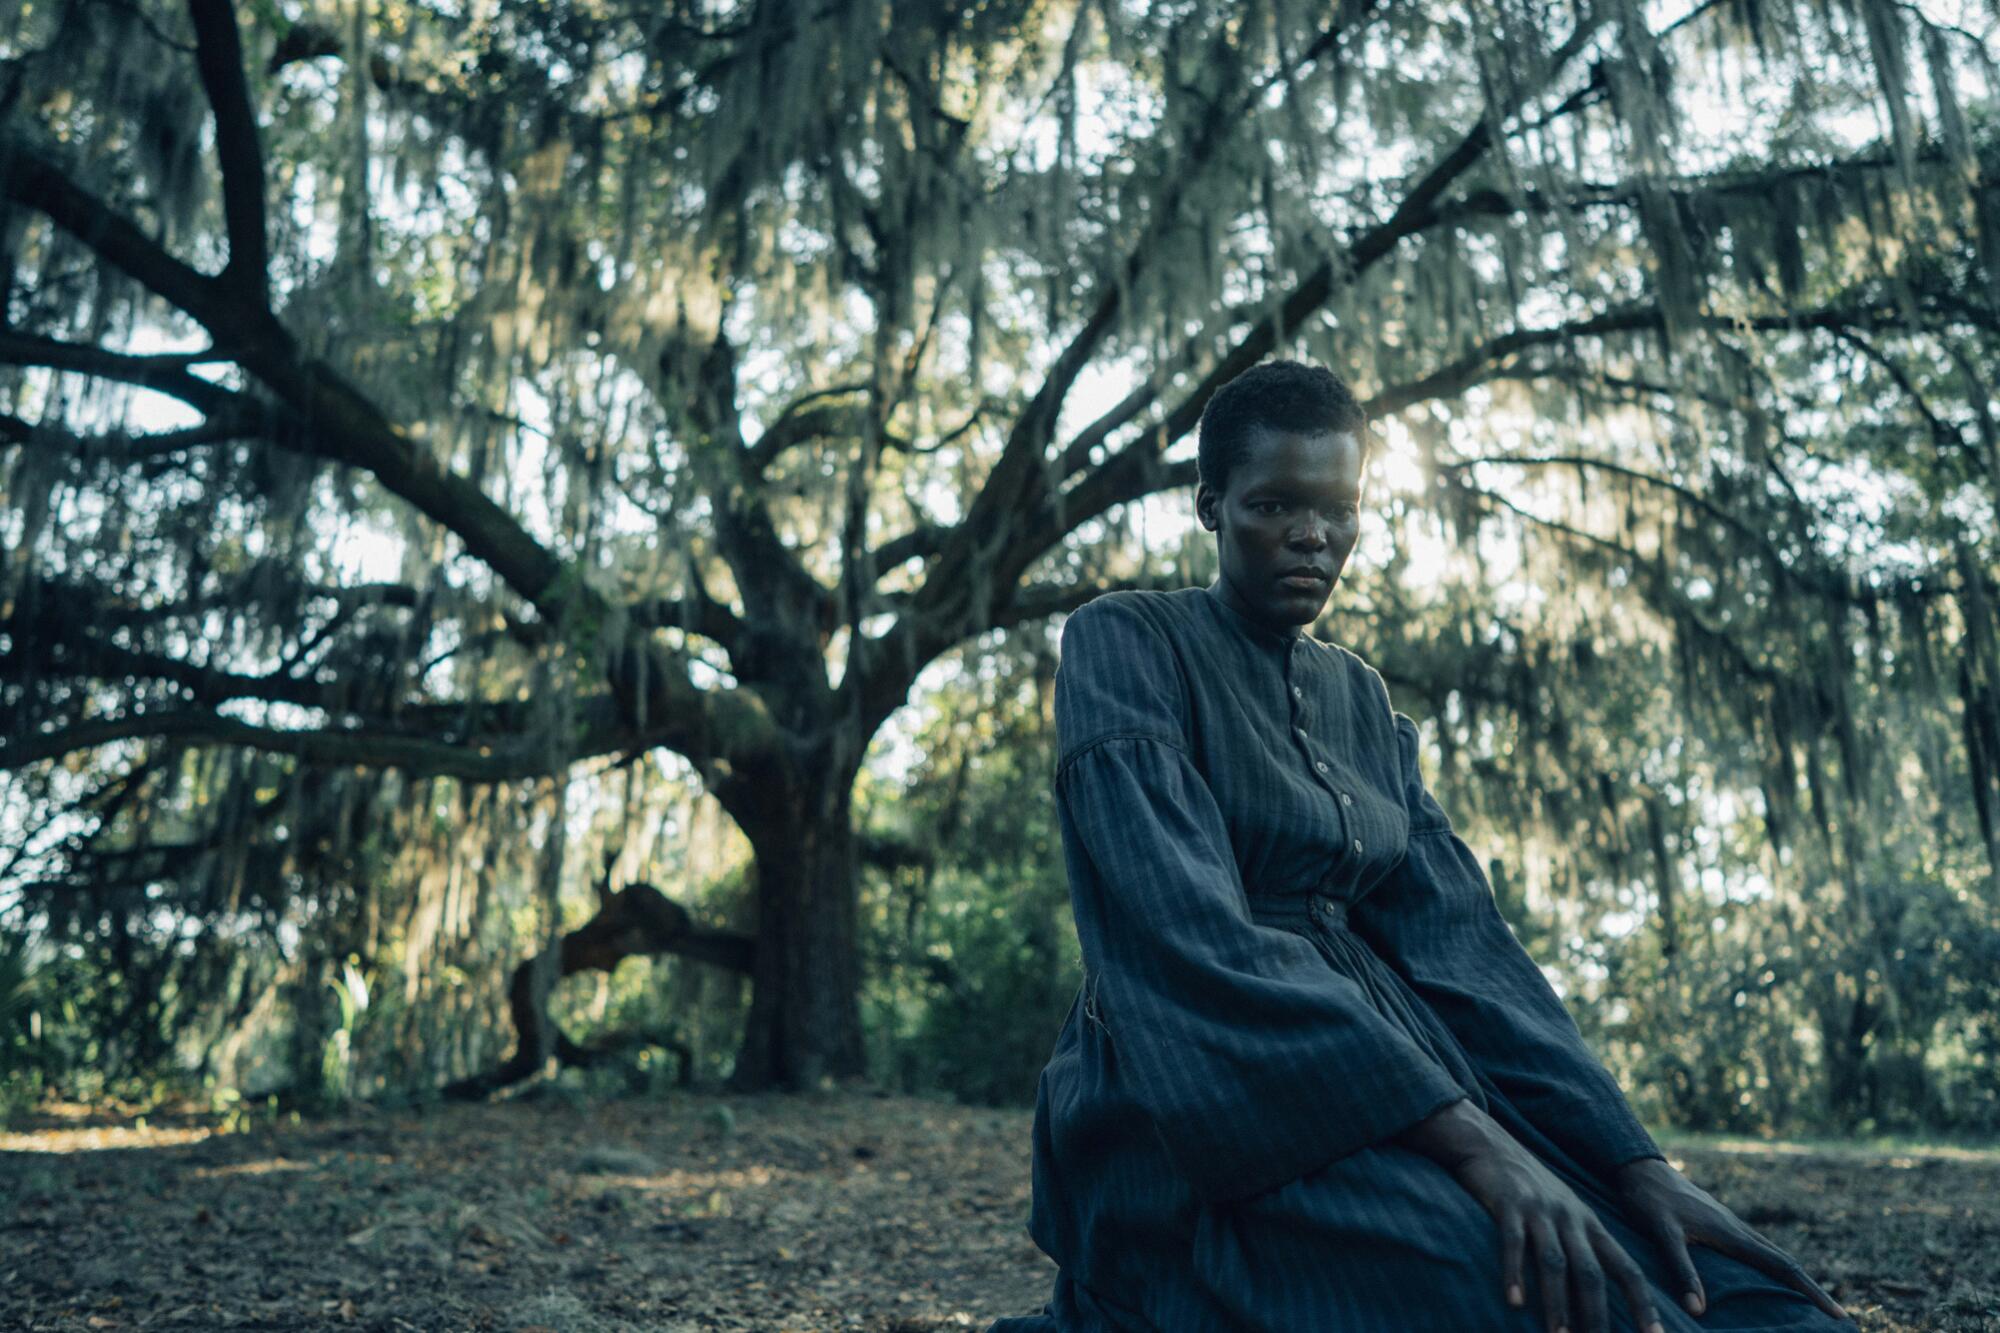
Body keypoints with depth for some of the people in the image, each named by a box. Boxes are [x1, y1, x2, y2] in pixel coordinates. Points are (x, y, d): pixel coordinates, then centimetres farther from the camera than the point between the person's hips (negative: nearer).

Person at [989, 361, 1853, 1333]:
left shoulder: (1359, 698, 17)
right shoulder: (1125, 644, -4)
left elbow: (1455, 931, 7)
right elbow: (1187, 927, -18)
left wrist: (1635, 1161, -7)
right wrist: (1462, 1135, -26)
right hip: (1200, 1100, -7)